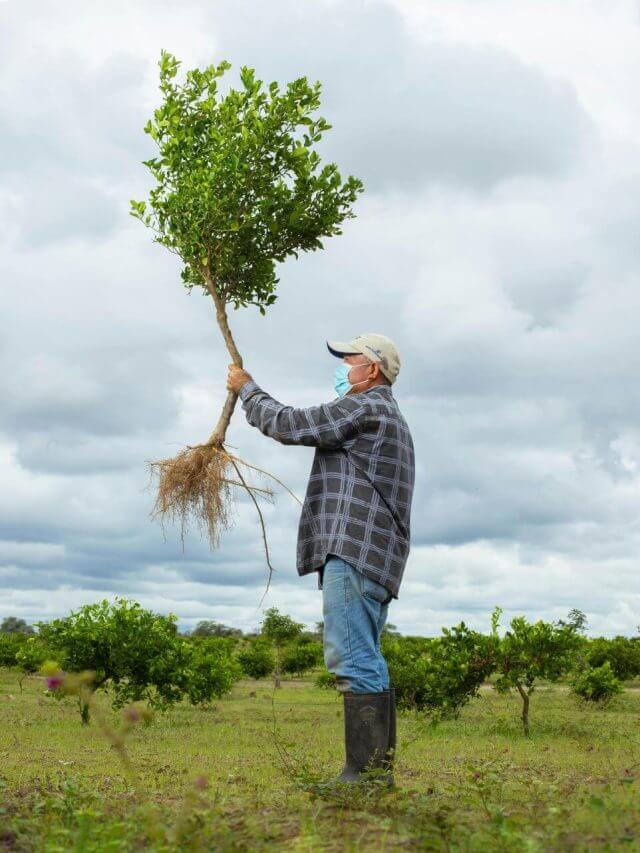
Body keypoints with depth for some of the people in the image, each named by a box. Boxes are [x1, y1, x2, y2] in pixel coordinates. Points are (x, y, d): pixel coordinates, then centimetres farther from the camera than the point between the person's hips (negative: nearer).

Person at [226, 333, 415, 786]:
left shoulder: (364, 407, -5)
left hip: (354, 549, -11)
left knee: (353, 659, -14)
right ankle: (379, 769, 11)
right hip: (375, 557, 11)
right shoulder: (390, 417, 28)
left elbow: (286, 425, -4)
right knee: (365, 661, 10)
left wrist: (247, 388, 10)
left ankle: (366, 770, -17)